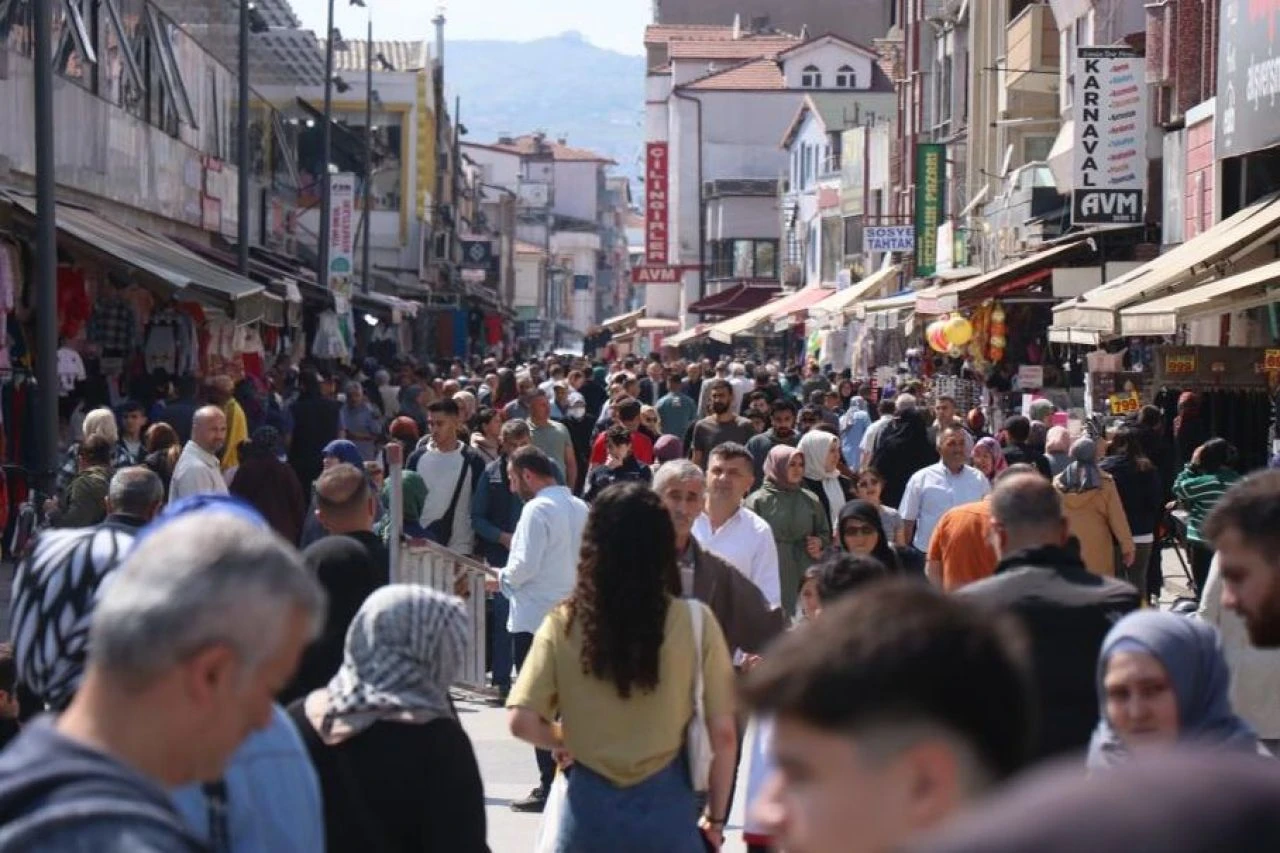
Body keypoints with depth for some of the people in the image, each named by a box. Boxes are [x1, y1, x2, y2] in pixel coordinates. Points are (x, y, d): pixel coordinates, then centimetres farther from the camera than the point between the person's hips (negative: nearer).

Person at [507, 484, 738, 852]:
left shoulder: (564, 623, -4)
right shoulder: (694, 621, -6)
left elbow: (522, 722, -8)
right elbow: (724, 735, -5)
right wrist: (715, 818, 7)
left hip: (589, 807, 1)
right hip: (666, 806, -1)